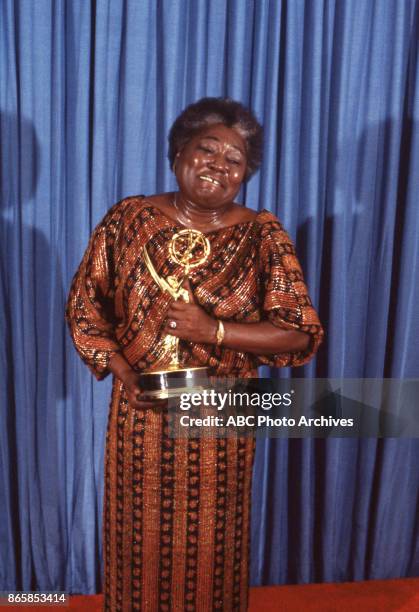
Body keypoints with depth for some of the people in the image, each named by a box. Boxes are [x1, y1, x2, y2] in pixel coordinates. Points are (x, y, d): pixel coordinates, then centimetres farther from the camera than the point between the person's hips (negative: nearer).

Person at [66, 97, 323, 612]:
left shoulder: (263, 237, -7)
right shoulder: (127, 219, -3)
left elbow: (301, 333, -10)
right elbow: (84, 305, 2)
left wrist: (215, 330, -22)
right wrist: (123, 373, -12)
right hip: (139, 414, 1)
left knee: (209, 542, 16)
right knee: (139, 535, 18)